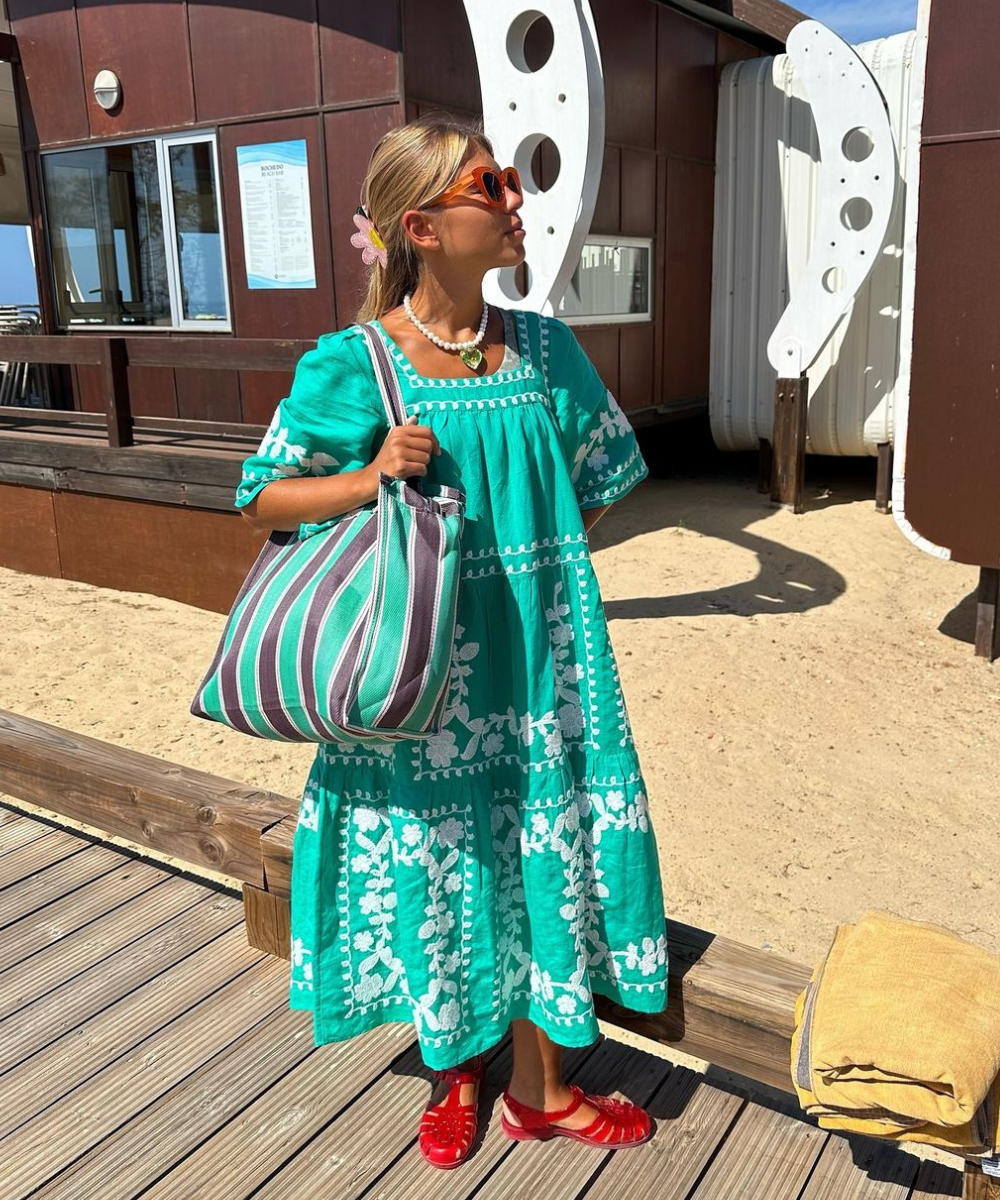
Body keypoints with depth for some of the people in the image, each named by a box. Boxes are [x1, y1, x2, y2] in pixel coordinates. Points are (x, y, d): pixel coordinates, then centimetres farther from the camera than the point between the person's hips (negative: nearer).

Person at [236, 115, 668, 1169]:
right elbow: (262, 499, -3)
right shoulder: (351, 366, -9)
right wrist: (370, 478, -19)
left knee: (542, 857, 11)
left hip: (532, 662, 3)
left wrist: (522, 551, 1)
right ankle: (454, 1074, 40)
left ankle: (539, 1087, 36)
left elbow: (595, 489, 13)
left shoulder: (546, 351, 2)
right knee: (434, 866, 11)